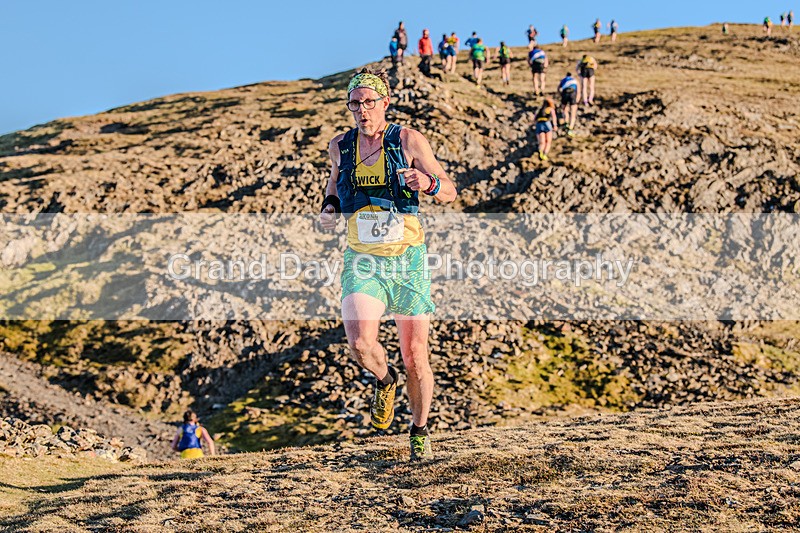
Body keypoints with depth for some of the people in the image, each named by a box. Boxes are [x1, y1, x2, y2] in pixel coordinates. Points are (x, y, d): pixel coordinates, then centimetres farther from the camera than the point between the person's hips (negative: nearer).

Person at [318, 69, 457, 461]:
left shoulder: (407, 141, -4)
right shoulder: (340, 146, 4)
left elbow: (450, 193, -2)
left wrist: (428, 183, -25)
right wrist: (330, 206, 4)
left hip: (407, 259, -1)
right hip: (362, 261, 1)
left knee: (415, 356, 3)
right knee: (359, 342, -23)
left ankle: (420, 429, 28)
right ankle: (384, 380, 12)